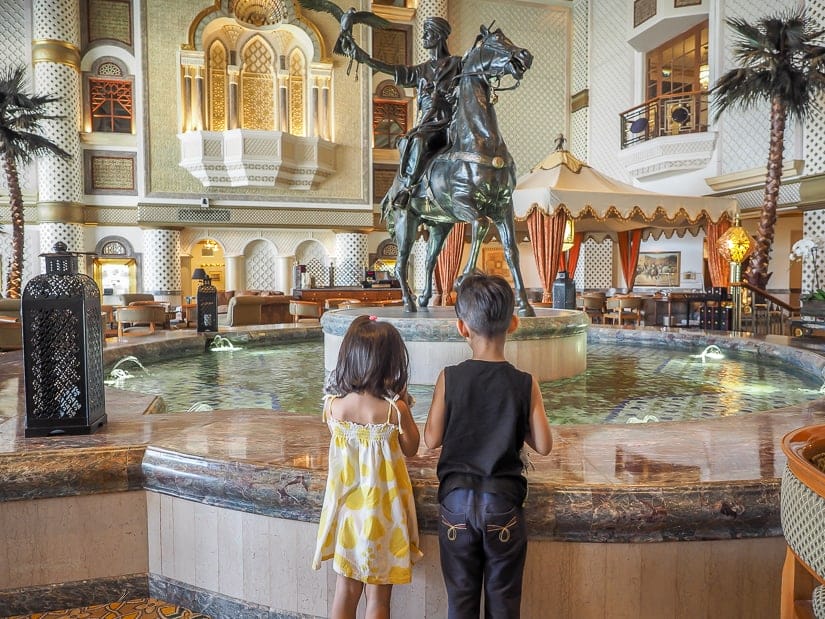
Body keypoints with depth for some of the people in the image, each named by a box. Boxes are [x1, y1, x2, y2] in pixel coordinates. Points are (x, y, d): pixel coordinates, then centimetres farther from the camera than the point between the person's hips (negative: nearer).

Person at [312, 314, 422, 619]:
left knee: (346, 588, 20)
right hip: (382, 508, -3)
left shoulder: (333, 404, -13)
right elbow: (411, 449, -3)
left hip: (346, 504, 3)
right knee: (378, 594, 14)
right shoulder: (395, 408, -20)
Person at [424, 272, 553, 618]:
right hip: (503, 502, 0)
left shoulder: (449, 379, -11)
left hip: (456, 499, 0)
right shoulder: (525, 384, -10)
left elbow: (432, 440, -6)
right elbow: (543, 446, -7)